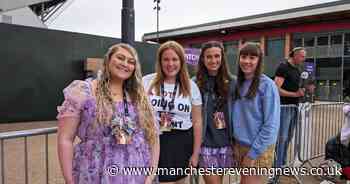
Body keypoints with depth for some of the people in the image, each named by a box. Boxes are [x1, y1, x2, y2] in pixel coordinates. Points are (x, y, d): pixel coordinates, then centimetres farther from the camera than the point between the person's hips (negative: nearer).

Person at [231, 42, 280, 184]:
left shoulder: (267, 85, -14)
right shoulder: (237, 83, 4)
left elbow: (271, 124, -16)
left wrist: (253, 153, -15)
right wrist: (235, 143, 2)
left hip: (259, 149, -6)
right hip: (240, 145, 6)